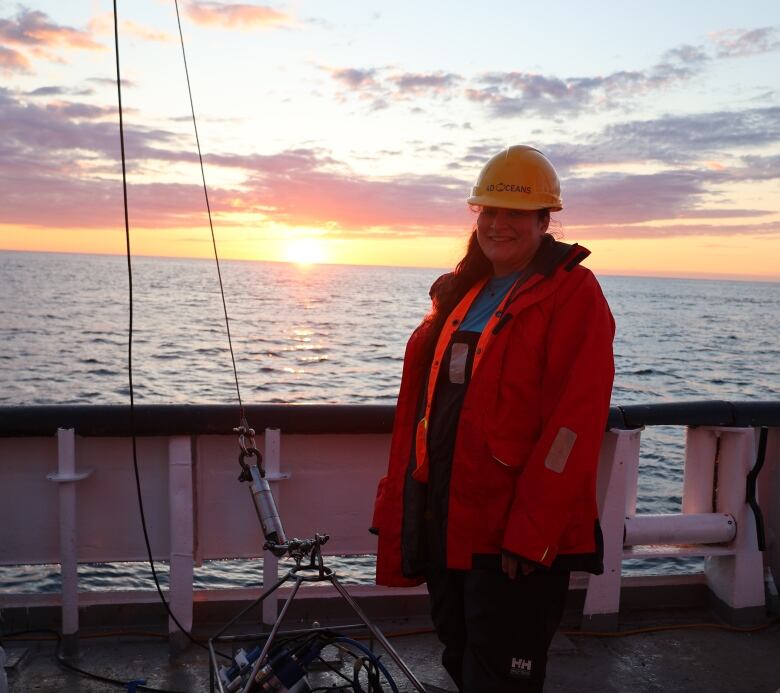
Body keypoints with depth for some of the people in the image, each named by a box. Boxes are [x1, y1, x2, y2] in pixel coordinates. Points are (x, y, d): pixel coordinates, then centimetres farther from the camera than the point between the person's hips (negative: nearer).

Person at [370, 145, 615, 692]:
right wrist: (401, 502, 12)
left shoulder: (573, 294, -9)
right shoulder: (459, 292, 12)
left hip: (518, 533, -7)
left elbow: (575, 422, -18)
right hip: (445, 523, 7)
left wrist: (531, 531, -21)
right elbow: (419, 403, 14)